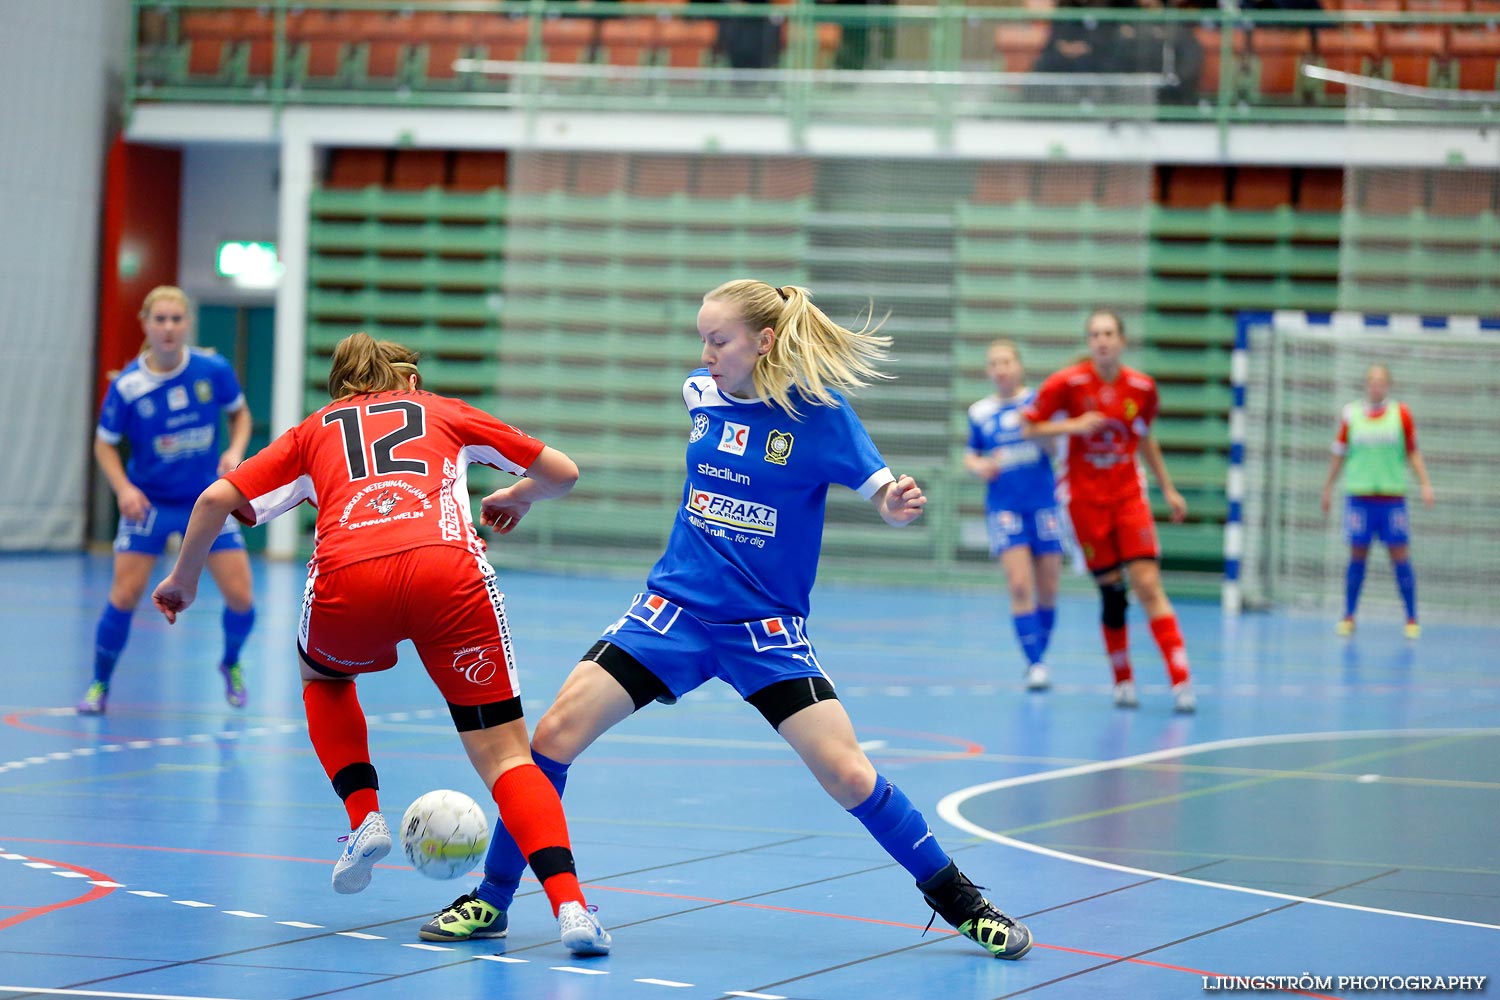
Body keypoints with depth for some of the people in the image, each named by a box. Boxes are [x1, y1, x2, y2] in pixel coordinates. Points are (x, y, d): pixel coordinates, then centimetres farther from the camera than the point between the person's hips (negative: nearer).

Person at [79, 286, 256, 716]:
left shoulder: (214, 369, -11)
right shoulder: (127, 386, -16)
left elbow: (240, 412, 7)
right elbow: (105, 444, -4)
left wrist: (235, 451, -12)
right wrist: (124, 488, -20)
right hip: (149, 502, -2)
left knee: (240, 596, -4)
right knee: (124, 596, -11)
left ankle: (231, 664, 27)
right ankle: (100, 684, 10)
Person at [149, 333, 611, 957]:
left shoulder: (314, 432, 32)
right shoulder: (444, 413, 32)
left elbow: (217, 499, 23)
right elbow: (562, 473, 35)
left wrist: (184, 578, 39)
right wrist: (517, 497, 56)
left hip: (347, 577, 1)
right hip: (447, 566, -1)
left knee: (321, 674, 36)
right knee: (504, 753, 3)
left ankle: (363, 814, 17)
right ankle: (569, 903, -18)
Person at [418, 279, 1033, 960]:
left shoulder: (819, 413, -11)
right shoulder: (699, 393, 1)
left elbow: (887, 504, -9)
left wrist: (901, 503, -30)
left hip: (767, 628, -3)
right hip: (674, 607, 4)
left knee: (848, 775, -14)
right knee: (555, 733, -10)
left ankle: (959, 902, 7)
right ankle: (491, 901, 5)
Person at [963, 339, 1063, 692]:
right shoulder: (980, 412, 5)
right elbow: (970, 454, 17)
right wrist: (979, 466, -5)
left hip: (1043, 504, 0)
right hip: (1004, 507, 0)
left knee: (1047, 591, 6)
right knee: (1020, 586, -13)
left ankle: (1038, 657, 25)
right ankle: (1034, 664, -7)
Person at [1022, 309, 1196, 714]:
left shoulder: (1142, 387, 1)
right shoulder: (1067, 383, -8)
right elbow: (1029, 429, -2)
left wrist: (1168, 488, 19)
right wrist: (1072, 425, -17)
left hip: (1129, 497, 1)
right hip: (1086, 500, -1)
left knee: (1148, 584, -11)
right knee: (1111, 592, -1)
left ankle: (1181, 681, -14)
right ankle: (1123, 681, 15)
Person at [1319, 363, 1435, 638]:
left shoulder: (1401, 414, 4)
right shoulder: (1351, 415, 5)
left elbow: (1413, 452, 9)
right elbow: (1339, 455, 14)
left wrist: (1425, 484, 0)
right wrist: (1328, 489, 17)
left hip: (1392, 497, 0)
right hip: (1359, 496, 0)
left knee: (1401, 559, -2)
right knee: (1357, 557, 3)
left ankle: (1411, 619, 5)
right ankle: (1348, 617, 12)